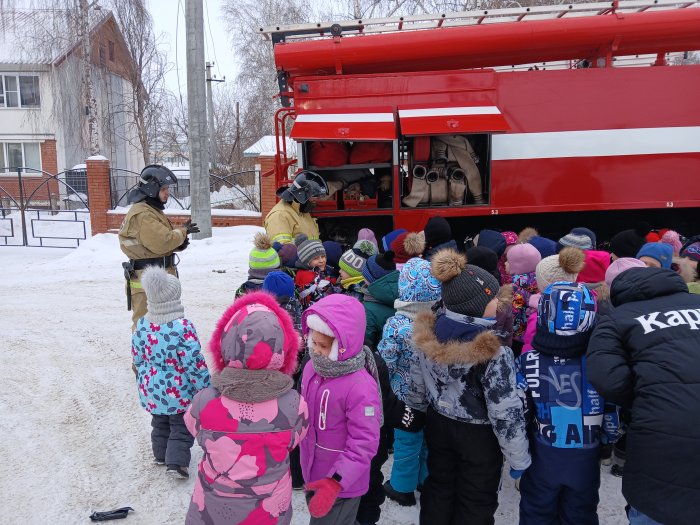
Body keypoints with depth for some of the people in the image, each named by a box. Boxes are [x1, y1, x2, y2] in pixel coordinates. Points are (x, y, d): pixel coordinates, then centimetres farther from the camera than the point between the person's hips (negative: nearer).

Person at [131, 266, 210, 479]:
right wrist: (204, 389, -11)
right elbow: (195, 362, -23)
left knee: (159, 422, 25)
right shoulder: (183, 327, -27)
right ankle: (176, 462, 12)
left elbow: (137, 356, 4)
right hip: (178, 390, -5)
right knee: (181, 426, 13)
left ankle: (160, 454, 40)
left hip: (152, 387, 5)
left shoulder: (142, 324, -10)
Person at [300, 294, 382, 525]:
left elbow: (364, 444, -25)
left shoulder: (361, 387, -29)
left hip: (342, 485, -7)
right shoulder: (312, 367, -7)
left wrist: (335, 483, -27)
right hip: (313, 476, 7)